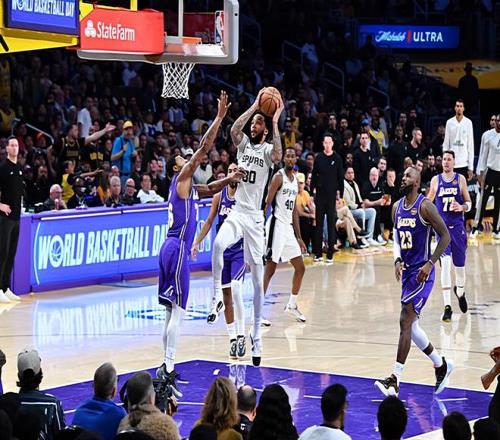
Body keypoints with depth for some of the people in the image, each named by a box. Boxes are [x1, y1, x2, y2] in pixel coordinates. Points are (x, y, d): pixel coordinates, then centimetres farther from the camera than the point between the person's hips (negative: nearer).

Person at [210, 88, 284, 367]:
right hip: (236, 211, 2)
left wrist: (275, 121, -22)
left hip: (255, 216, -2)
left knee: (258, 277, 2)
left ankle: (257, 331, 11)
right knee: (219, 245, -33)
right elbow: (234, 129, -14)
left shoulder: (267, 149, 0)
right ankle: (218, 294, -18)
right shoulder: (244, 144, 9)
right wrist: (255, 107, -15)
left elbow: (278, 156, -26)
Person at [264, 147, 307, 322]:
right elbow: (266, 203, -15)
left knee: (300, 268, 12)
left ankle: (292, 305, 25)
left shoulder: (295, 180, 15)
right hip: (277, 224, -8)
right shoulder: (279, 177, -9)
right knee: (270, 268, -9)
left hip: (289, 227, 8)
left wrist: (298, 237, 19)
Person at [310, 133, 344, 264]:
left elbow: (340, 178, 2)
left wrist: (341, 194, -1)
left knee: (331, 224, 0)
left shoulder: (337, 158, 0)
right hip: (320, 194, 2)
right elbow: (314, 175, 7)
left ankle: (330, 255, 3)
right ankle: (318, 254, 11)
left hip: (332, 195, -2)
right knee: (319, 224, 5)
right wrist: (312, 190, 2)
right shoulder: (319, 158, 4)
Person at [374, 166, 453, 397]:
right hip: (407, 270, 8)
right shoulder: (397, 207, 10)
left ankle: (395, 380, -16)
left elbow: (445, 236, -11)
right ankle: (441, 365, 31)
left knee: (405, 322, -14)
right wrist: (397, 260, 0)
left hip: (421, 272, -8)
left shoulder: (425, 206, -12)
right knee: (411, 325, 12)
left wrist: (430, 264, -17)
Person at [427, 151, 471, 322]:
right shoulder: (436, 180, 3)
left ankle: (460, 291, 44)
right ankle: (447, 306, -18)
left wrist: (462, 207, -16)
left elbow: (469, 203, 5)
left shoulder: (460, 179, 2)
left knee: (459, 264, 10)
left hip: (458, 226, 1)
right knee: (445, 263, -16)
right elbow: (428, 202, 15)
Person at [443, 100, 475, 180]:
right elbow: (446, 144, 8)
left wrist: (471, 167, -2)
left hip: (464, 163, -1)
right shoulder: (449, 122, 4)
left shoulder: (468, 122, 0)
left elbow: (471, 146, 1)